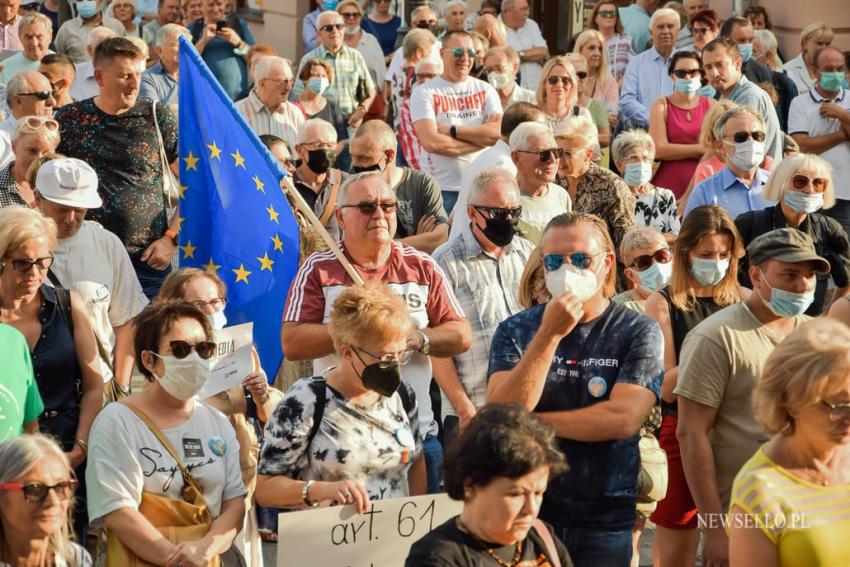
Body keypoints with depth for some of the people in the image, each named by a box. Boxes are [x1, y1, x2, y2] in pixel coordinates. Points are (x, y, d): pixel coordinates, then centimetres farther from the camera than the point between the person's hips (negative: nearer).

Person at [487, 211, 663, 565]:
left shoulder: (638, 333, -4)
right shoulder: (516, 331, 1)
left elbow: (624, 418, -17)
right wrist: (549, 334, -19)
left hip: (604, 522, -1)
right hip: (524, 513, 1)